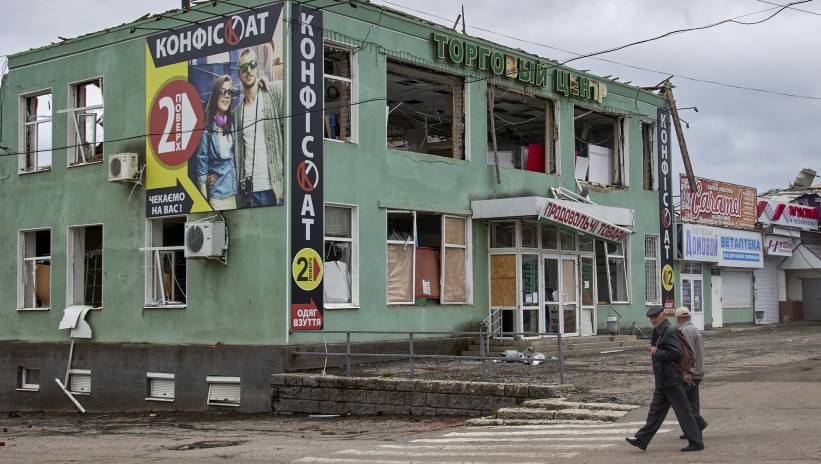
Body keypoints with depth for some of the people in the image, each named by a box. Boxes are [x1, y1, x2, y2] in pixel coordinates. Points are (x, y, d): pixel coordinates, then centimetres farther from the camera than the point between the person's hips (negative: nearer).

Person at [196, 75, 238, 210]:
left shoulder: (232, 123, 7)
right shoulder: (207, 127, -11)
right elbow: (201, 169, -10)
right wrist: (205, 204, -13)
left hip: (234, 192, 5)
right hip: (216, 194, -5)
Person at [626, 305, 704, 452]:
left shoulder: (669, 332, -16)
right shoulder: (659, 332, 15)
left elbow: (676, 353, -24)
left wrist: (657, 352, -18)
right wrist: (653, 349, 8)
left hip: (671, 380, -10)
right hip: (662, 381, 10)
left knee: (683, 411, -3)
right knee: (656, 410, 12)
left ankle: (696, 443, 4)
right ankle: (641, 440, 16)